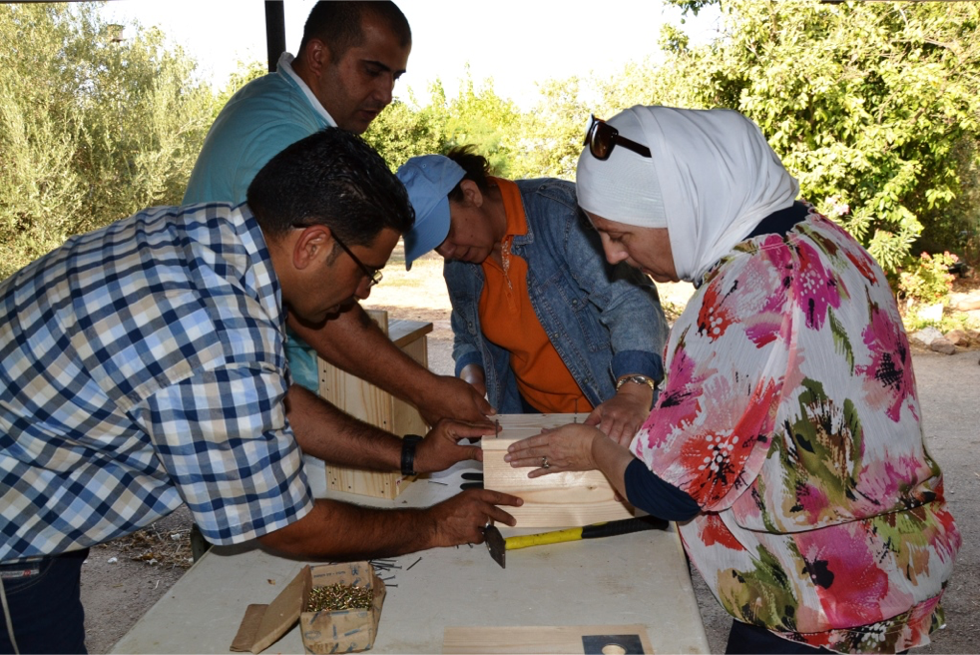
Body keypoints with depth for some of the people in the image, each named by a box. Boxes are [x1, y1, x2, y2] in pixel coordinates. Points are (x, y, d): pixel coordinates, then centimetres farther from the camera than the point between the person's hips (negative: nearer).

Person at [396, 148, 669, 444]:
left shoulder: (561, 211, -17)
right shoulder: (457, 264, 3)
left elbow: (630, 300, -25)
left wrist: (634, 393, -38)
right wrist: (472, 378, -3)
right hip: (531, 414, 5)